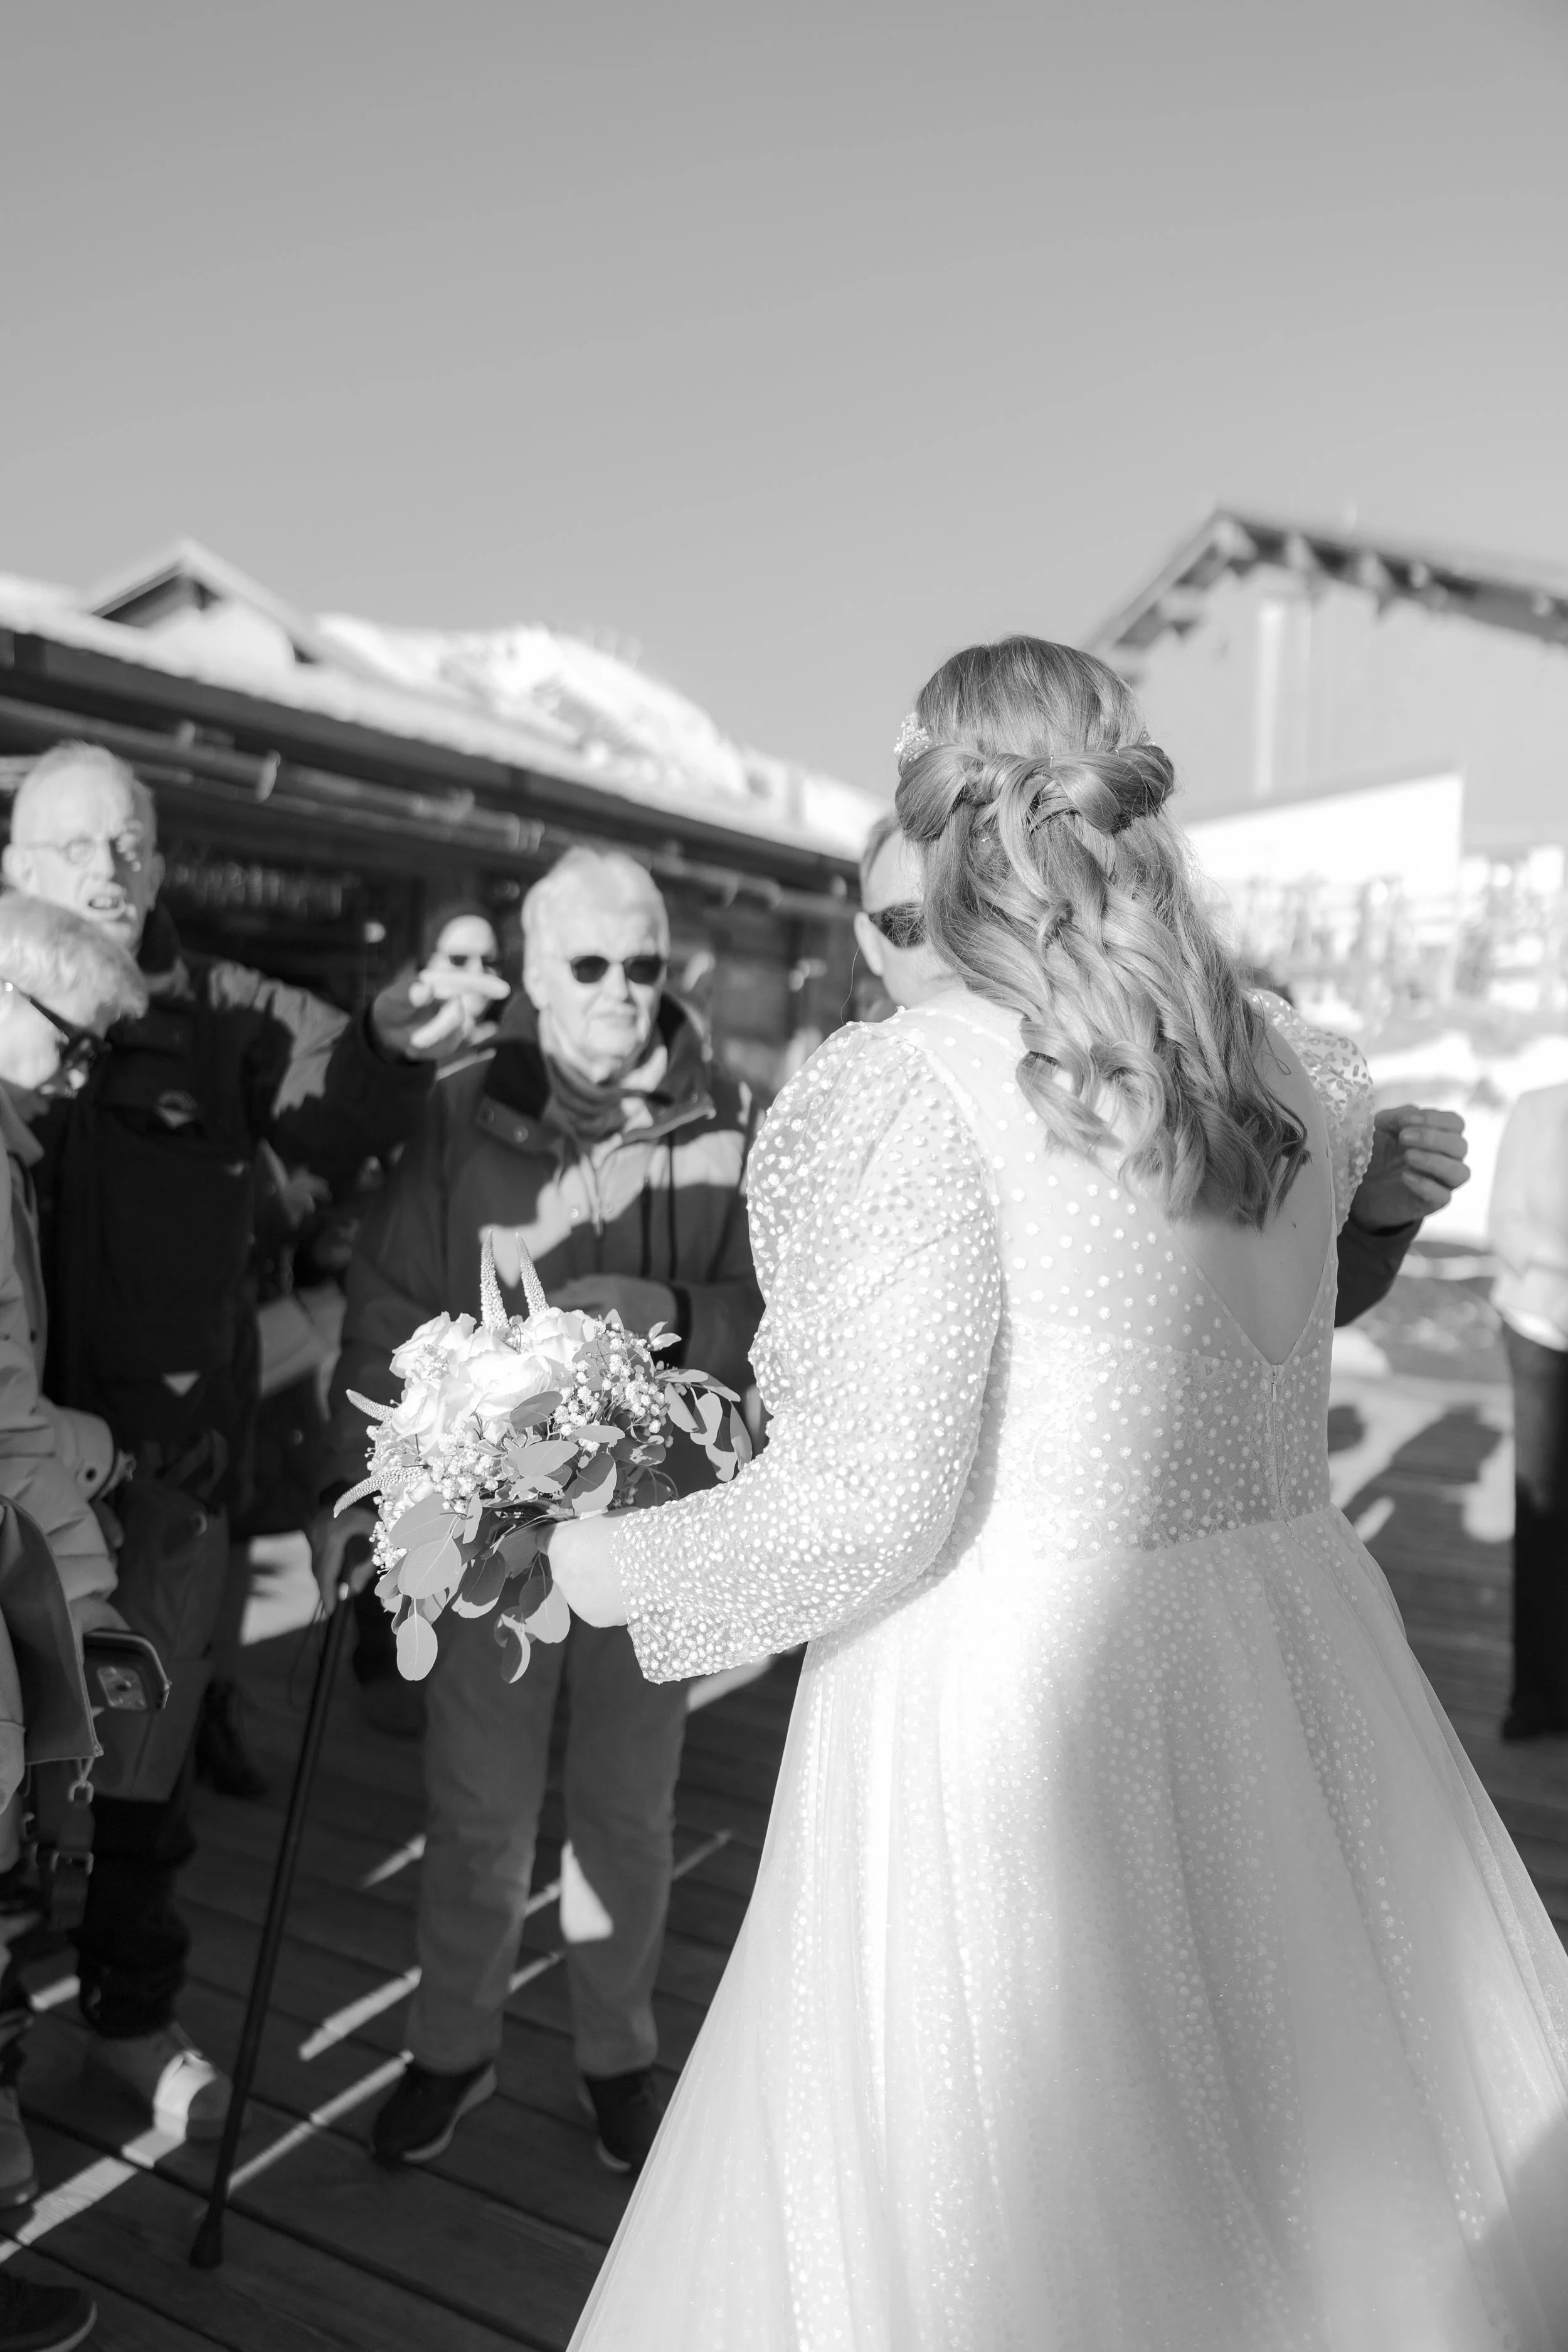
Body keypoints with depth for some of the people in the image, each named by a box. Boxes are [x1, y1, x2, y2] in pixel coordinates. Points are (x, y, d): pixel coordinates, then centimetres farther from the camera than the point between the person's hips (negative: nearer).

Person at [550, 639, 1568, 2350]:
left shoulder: (909, 1088, -17)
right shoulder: (1304, 1080, 3)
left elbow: (863, 1512, -17)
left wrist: (604, 1569, -2)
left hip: (1005, 1725, -6)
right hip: (1290, 1672, 7)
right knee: (1310, 2195, 23)